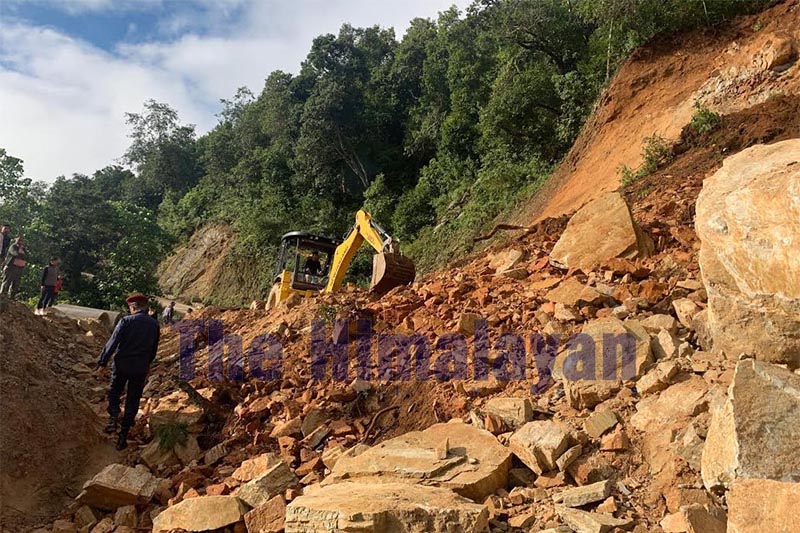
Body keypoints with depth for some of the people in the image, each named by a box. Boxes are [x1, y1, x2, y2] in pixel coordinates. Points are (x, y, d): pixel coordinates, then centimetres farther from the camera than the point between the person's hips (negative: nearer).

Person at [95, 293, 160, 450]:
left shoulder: (126, 321, -12)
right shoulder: (154, 324, 1)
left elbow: (112, 343, -14)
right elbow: (154, 349, 10)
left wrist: (102, 362, -6)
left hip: (122, 365, -2)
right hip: (141, 368, 3)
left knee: (114, 393, 22)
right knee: (132, 401, 11)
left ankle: (113, 418, 0)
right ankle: (123, 437, 15)